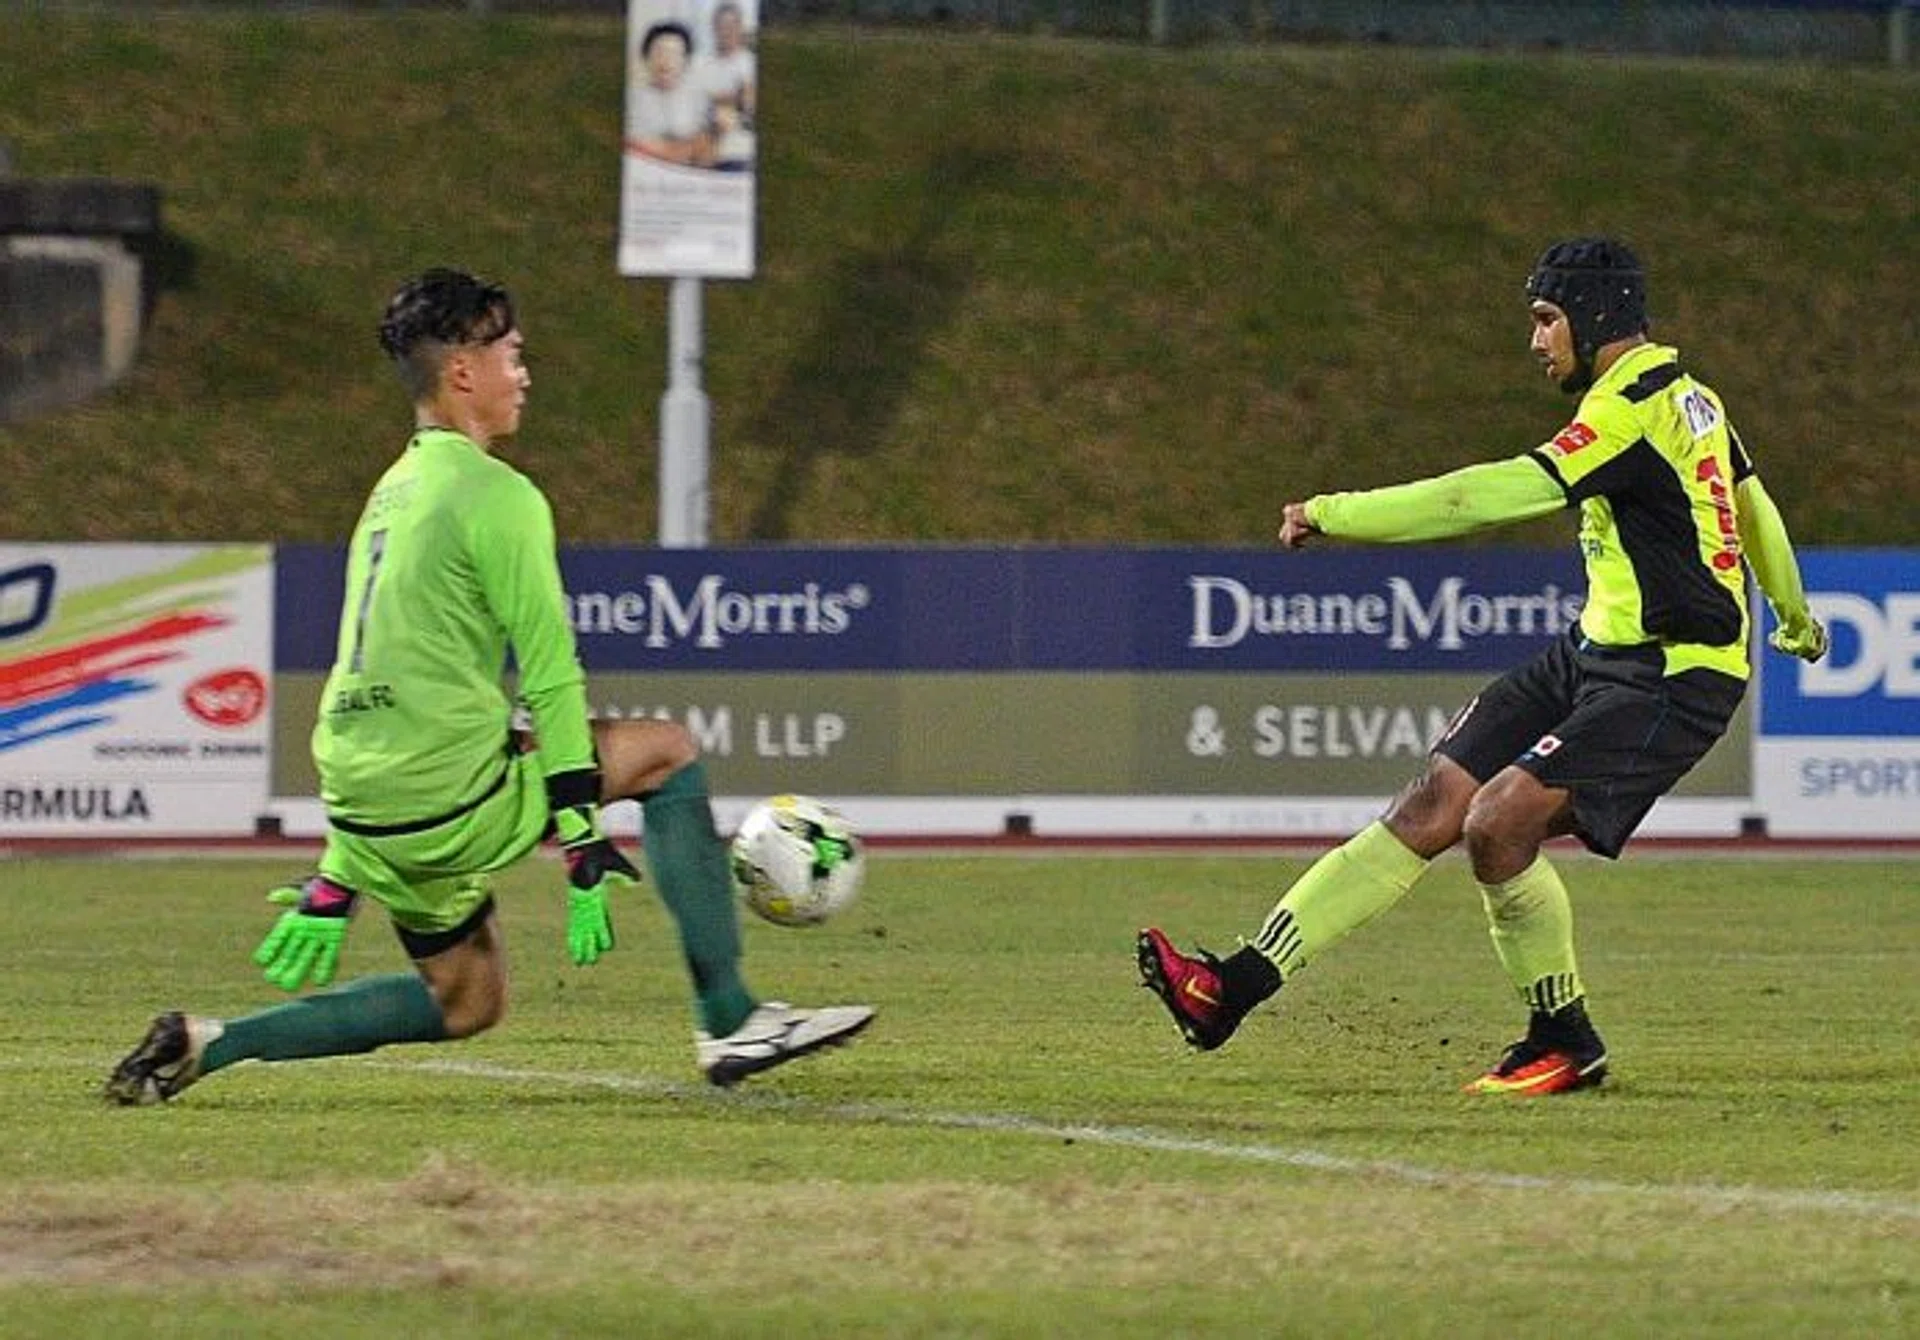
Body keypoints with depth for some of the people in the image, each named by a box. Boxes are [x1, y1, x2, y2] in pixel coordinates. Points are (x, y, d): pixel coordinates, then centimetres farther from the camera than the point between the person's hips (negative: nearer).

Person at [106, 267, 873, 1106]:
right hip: (453, 795, -9)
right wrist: (584, 845, -9)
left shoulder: (392, 494, 20)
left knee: (465, 1001, 21)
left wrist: (337, 881, 27)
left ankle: (208, 1043, 10)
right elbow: (549, 677, -11)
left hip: (367, 809, 9)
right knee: (668, 753, 6)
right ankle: (729, 1024, 5)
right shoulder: (495, 495, -8)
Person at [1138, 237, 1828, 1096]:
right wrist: (1795, 615, 49)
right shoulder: (1683, 394, 14)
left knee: (1498, 823, -21)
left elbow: (1491, 496, -24)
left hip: (1672, 679, -10)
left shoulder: (1636, 411, -18)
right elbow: (1753, 502, 31)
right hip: (1597, 654, 10)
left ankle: (1566, 1046, -2)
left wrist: (1333, 514, -19)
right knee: (1432, 808, -1)